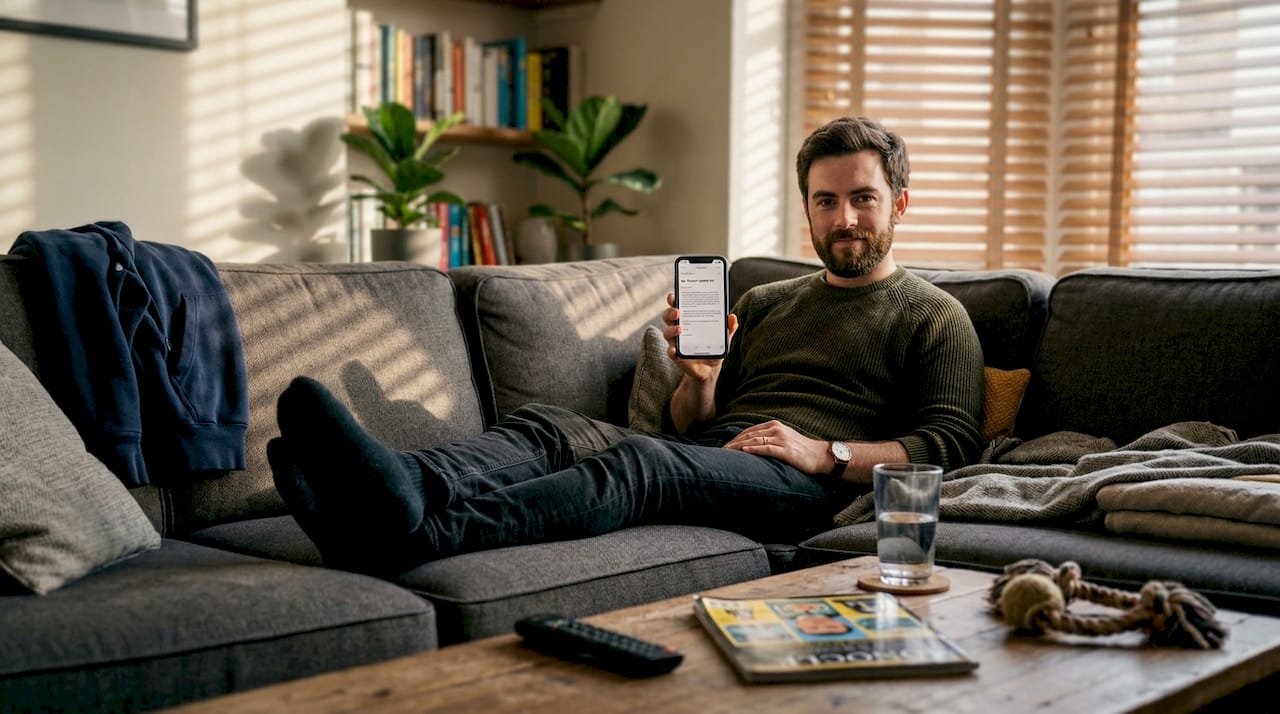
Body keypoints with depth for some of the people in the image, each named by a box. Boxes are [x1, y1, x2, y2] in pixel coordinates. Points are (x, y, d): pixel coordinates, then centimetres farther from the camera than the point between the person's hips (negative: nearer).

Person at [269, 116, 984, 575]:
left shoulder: (933, 317, 15)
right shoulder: (763, 303, 30)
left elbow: (951, 445, 2)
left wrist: (827, 453, -10)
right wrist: (700, 376, 4)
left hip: (806, 484, -6)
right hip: (707, 458, 6)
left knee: (639, 457, -35)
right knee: (544, 425, -19)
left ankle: (418, 532, -57)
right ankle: (407, 485, -51)